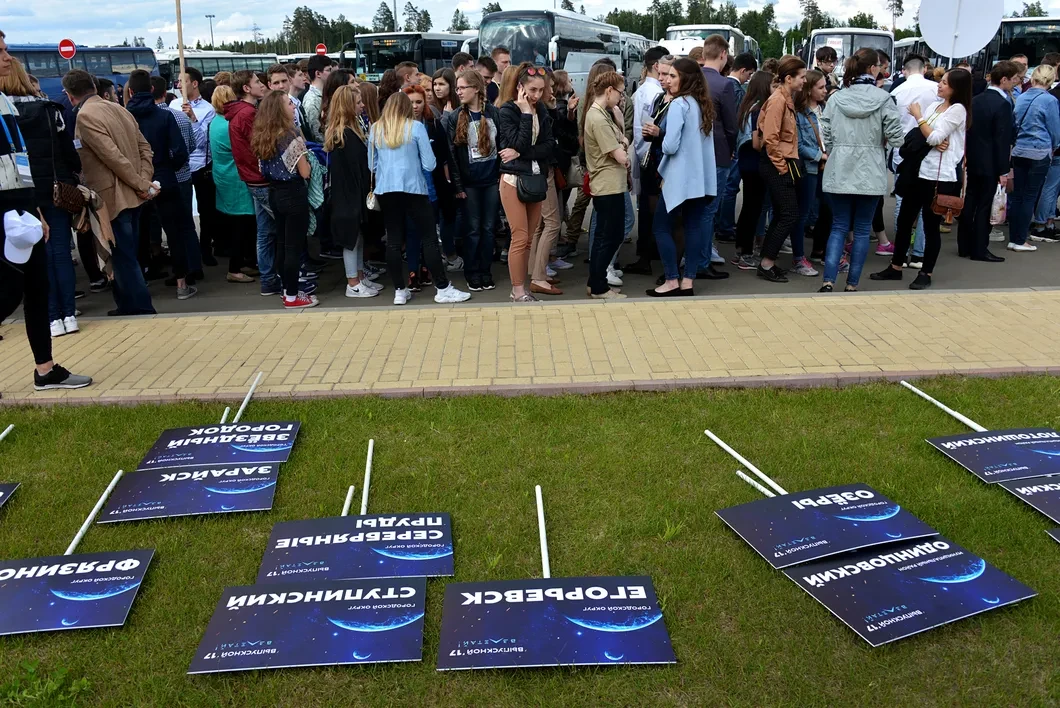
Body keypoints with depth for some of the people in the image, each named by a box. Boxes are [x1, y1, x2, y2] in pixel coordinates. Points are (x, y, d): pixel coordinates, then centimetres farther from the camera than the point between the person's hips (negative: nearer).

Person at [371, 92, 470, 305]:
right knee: (429, 237, 2)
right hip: (412, 188, -4)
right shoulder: (416, 127, -3)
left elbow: (372, 165, 13)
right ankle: (443, 288, 5)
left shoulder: (375, 129, 7)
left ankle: (400, 291, 12)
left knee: (393, 240, 8)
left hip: (385, 190, 4)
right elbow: (429, 164, -5)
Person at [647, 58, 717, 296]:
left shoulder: (678, 104, -13)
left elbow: (670, 146, -18)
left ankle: (672, 281, 3)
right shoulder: (704, 105, 12)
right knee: (694, 225, 8)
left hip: (681, 177, -8)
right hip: (702, 177, 8)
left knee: (661, 226, 3)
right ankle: (688, 281, 10)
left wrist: (660, 140, 2)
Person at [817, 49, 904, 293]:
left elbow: (826, 136, 2)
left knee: (839, 226, 8)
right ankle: (852, 284, 12)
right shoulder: (883, 98, -7)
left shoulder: (836, 98, 0)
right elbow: (896, 137, -8)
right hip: (870, 172, -2)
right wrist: (880, 140, 12)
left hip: (839, 171, 2)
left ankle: (828, 281, -5)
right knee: (862, 229, 9)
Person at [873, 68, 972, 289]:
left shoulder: (958, 109, -9)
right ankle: (895, 267, 21)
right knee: (904, 219, 10)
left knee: (931, 225, 2)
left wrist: (918, 116, -5)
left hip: (940, 176, -7)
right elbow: (920, 135, 10)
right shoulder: (934, 105, 13)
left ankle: (926, 273, 13)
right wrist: (935, 142, -12)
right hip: (918, 170, 7)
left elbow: (934, 137, -17)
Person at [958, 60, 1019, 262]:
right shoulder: (1002, 104, -16)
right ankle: (979, 250, 4)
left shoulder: (975, 100, 6)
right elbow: (1002, 140, -17)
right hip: (989, 164, -7)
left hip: (971, 160, 7)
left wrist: (967, 157, 15)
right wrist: (1003, 171, -14)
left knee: (969, 203, 11)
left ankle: (964, 246, 18)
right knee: (985, 206, -1)